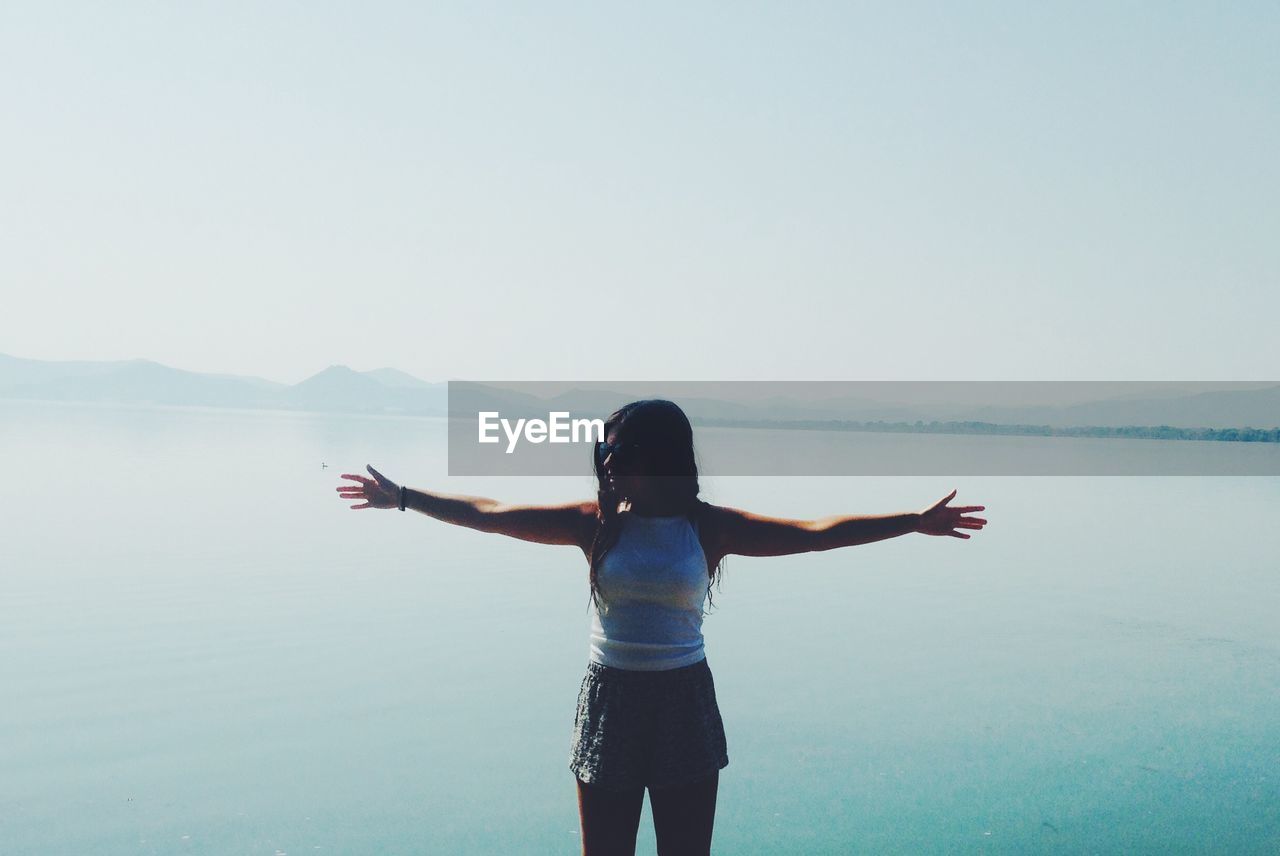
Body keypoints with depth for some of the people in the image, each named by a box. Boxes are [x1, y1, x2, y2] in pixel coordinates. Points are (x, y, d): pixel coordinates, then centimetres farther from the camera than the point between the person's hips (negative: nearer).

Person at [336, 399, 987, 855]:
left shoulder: (710, 527, -6)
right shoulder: (596, 522, -4)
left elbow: (816, 533, -10)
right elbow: (488, 514, 1)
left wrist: (916, 522, -14)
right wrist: (403, 498, 4)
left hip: (685, 707, -1)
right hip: (609, 702, 1)